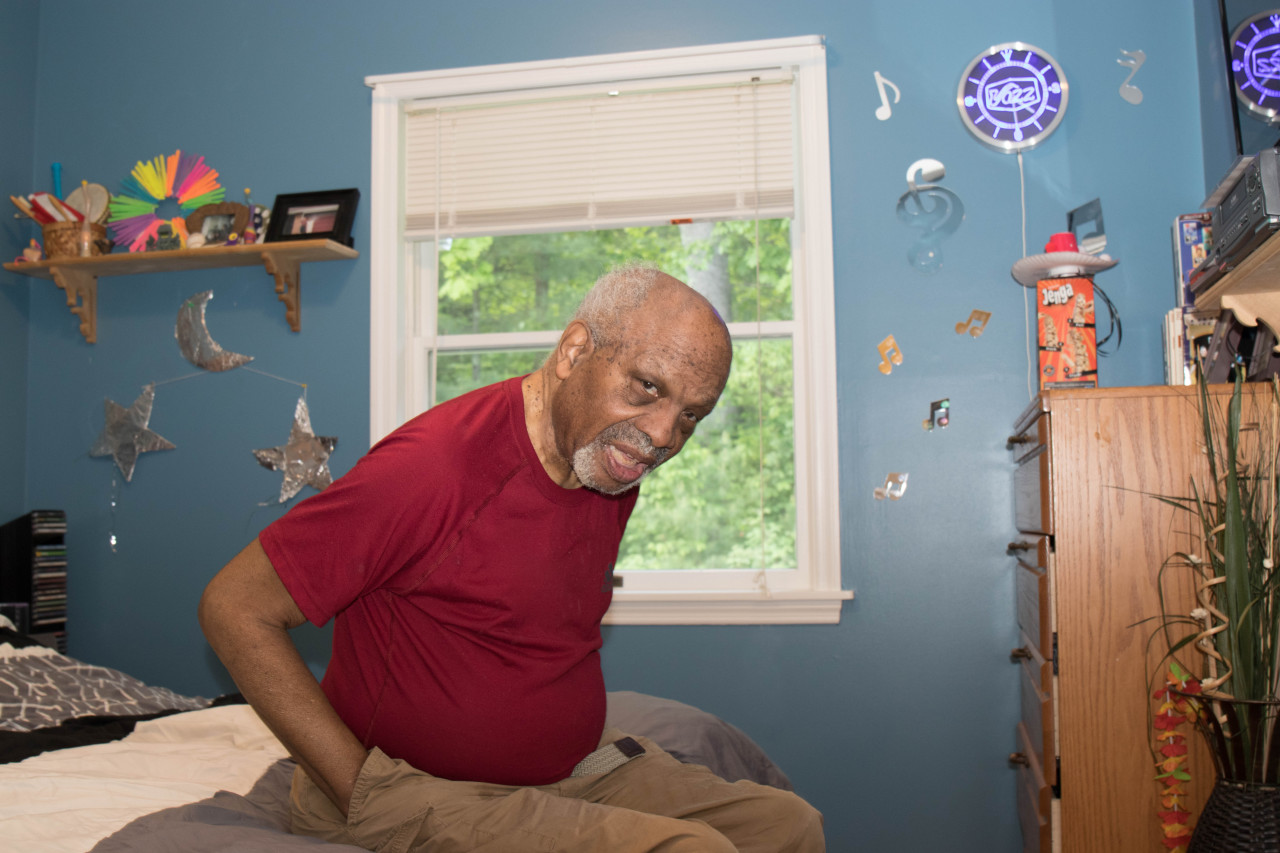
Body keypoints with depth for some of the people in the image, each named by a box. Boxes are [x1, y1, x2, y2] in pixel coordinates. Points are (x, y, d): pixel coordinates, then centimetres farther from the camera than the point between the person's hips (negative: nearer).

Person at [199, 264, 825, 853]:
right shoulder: (436, 467, -22)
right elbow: (234, 610, -18)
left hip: (569, 774, 8)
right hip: (419, 792, -8)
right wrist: (366, 795, -19)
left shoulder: (613, 465, 4)